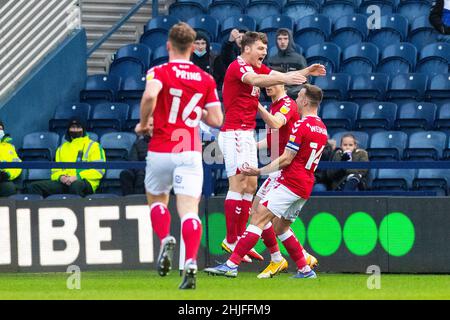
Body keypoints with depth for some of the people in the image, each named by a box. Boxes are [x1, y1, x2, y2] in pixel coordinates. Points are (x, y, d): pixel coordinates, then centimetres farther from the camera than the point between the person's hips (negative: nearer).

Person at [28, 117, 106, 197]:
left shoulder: (93, 146, 14)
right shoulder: (62, 148, 29)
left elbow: (98, 171, 2)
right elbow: (55, 170, 26)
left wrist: (77, 177, -12)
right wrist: (60, 177, -1)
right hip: (63, 182, 5)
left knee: (76, 185, -44)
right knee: (34, 187, -18)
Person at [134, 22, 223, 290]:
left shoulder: (159, 72, -3)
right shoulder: (206, 79, 7)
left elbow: (150, 95, -25)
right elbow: (216, 120, 5)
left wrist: (143, 123, -8)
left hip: (161, 151, -1)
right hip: (191, 153, 1)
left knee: (157, 200, 23)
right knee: (189, 211, -5)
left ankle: (165, 241, -3)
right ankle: (191, 263, -25)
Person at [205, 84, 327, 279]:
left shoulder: (301, 125, -13)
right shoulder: (322, 128, 15)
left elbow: (286, 159, -16)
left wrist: (259, 172, -12)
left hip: (290, 182, -9)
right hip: (306, 187, 9)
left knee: (259, 218, -13)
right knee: (280, 227, 19)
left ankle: (231, 265, -21)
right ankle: (305, 270, 17)